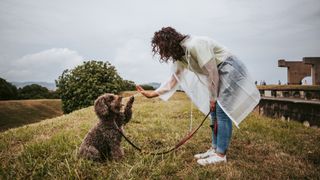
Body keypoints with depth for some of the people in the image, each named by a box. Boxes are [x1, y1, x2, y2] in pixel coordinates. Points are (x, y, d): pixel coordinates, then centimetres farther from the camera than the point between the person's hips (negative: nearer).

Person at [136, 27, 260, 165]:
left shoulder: (194, 46, -27)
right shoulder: (179, 55, 1)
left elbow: (212, 72, -23)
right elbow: (174, 79, 6)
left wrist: (213, 97, -13)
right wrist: (152, 94, 3)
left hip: (229, 70, -9)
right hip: (219, 74, 9)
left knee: (222, 112, -11)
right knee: (214, 111, 8)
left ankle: (221, 155, -4)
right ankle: (215, 149, 16)